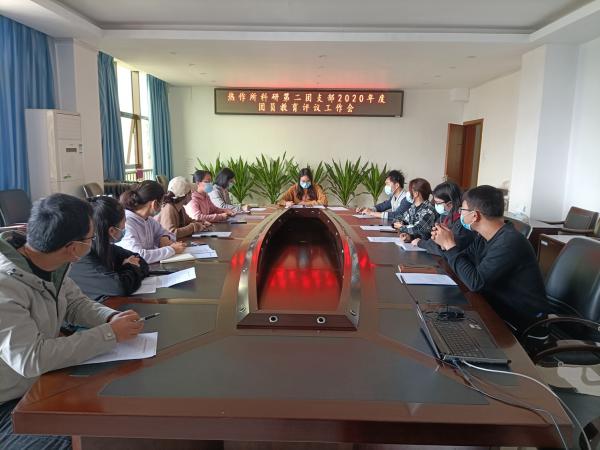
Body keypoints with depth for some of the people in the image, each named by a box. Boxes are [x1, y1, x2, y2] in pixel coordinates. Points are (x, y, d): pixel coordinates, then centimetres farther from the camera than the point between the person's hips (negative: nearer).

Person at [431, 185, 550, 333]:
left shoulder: (510, 242, -26)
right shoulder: (483, 237, 2)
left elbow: (475, 283, -29)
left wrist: (450, 245, -21)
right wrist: (444, 243, -6)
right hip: (499, 309, 8)